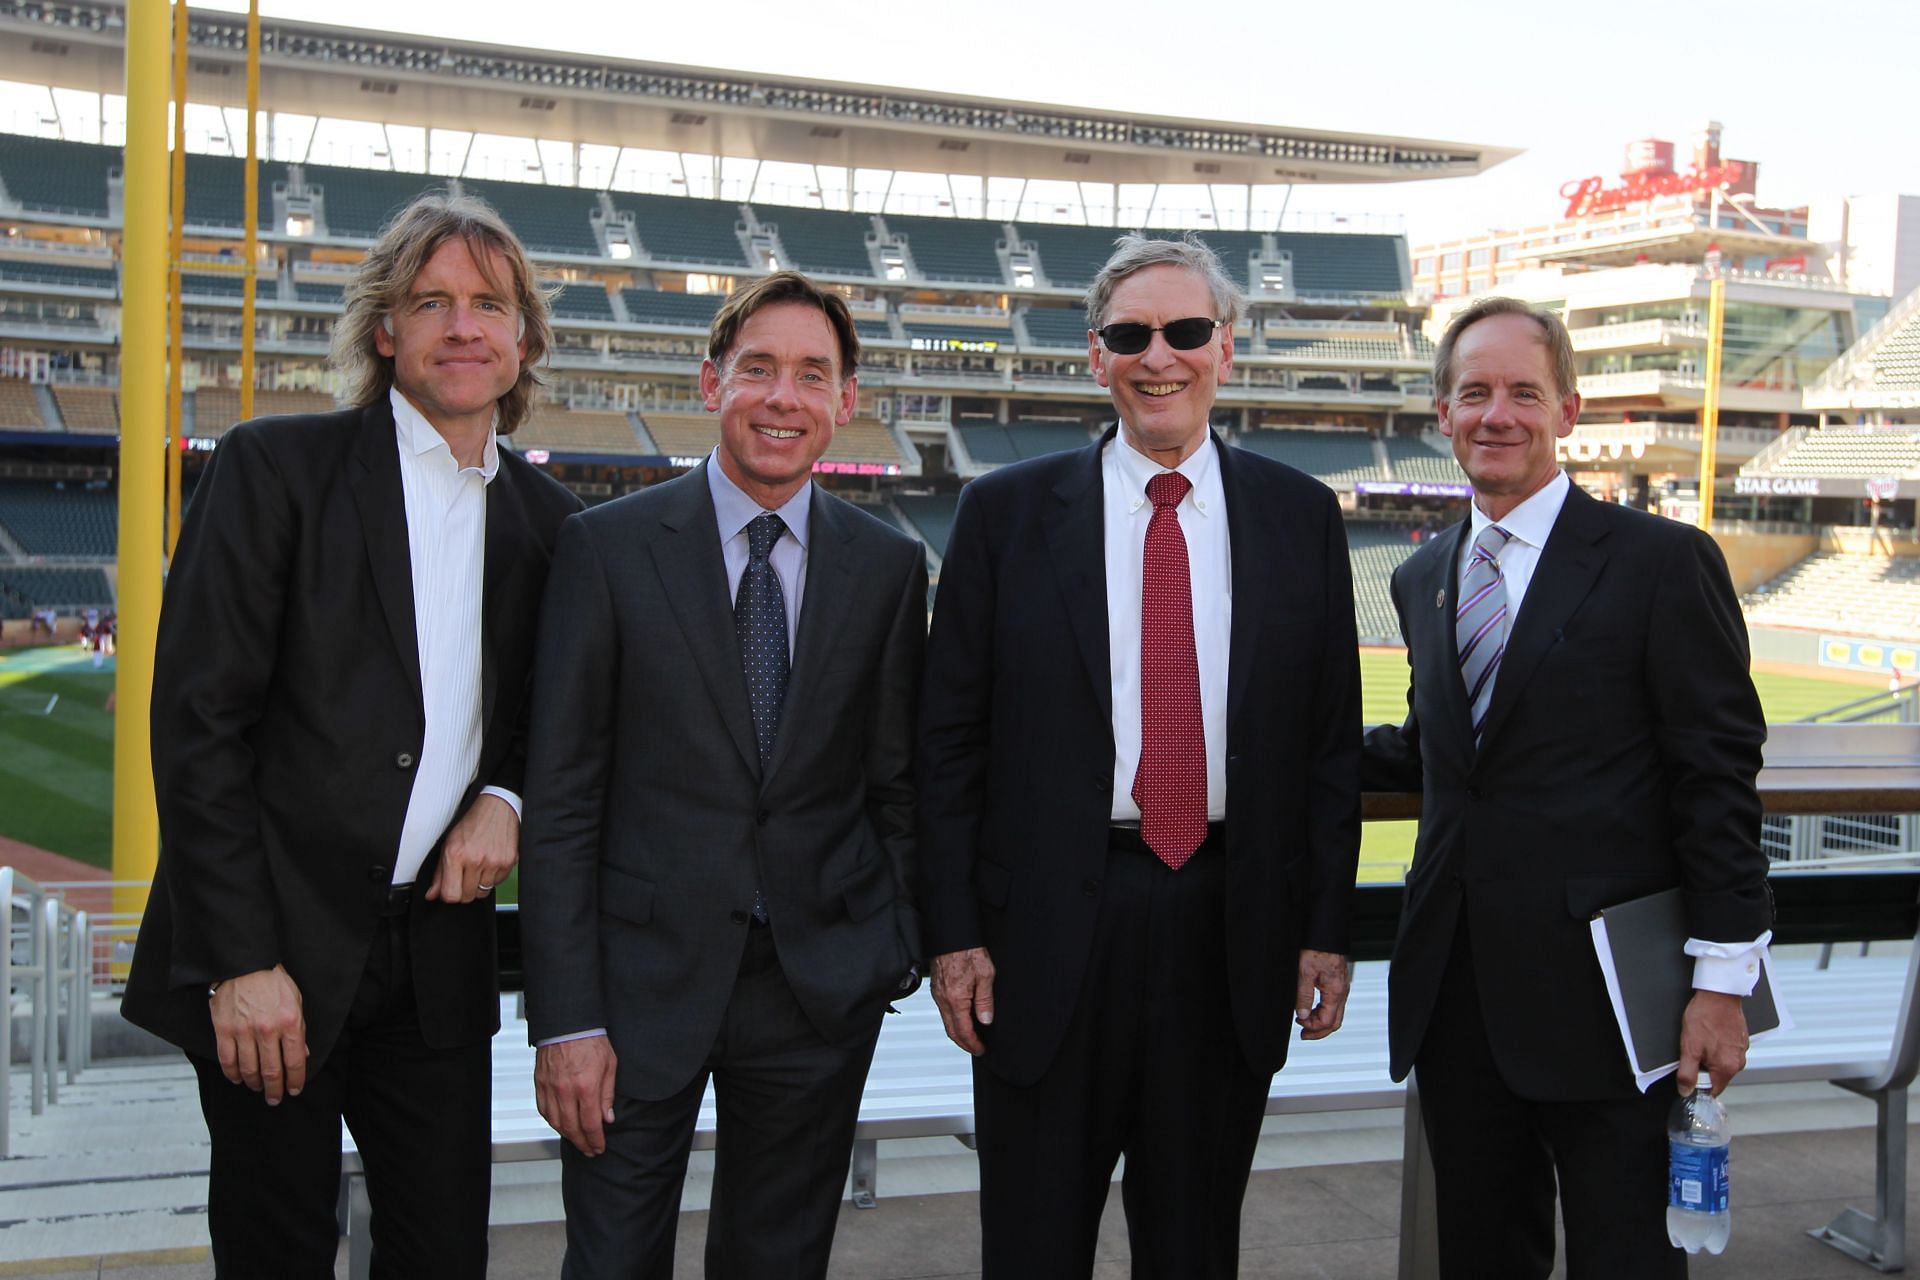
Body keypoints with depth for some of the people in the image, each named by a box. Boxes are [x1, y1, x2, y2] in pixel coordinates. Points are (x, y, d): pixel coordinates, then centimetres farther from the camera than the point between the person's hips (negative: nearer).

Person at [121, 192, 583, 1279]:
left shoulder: (548, 519, 9)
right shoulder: (275, 468, -5)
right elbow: (196, 722, -9)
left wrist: (505, 798, -3)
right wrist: (240, 962, -13)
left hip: (439, 955, 4)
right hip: (273, 954, -4)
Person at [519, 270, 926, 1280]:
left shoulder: (889, 566, 4)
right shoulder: (607, 546, -4)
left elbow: (896, 780, 10)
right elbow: (559, 797, -5)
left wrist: (892, 956, 4)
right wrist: (565, 1018, -10)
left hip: (823, 988, 2)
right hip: (644, 979, -2)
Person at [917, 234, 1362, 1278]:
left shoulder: (1301, 517, 5)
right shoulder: (1007, 513, 0)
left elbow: (1332, 739, 7)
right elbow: (950, 739, 0)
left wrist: (1326, 928, 3)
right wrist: (954, 931, -4)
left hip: (1232, 928, 2)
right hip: (1049, 931, -1)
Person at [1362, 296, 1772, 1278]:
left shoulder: (1664, 563, -6)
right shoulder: (1423, 578, 13)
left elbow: (1717, 781, -9)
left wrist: (1723, 981, -13)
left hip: (1602, 999, -5)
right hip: (1456, 1001, 6)